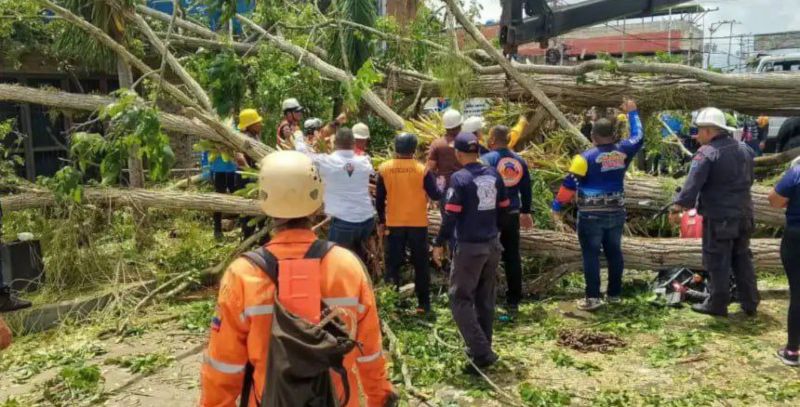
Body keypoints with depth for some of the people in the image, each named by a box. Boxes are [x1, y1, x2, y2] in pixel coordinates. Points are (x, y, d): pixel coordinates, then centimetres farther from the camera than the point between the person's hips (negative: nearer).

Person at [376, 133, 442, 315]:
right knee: (420, 265, 9)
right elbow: (435, 195, -5)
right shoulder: (422, 170, -8)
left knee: (393, 264, 10)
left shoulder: (384, 169, -4)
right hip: (418, 223, -1)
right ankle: (424, 304, 11)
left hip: (394, 224, 1)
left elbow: (379, 199, 1)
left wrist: (381, 221, 12)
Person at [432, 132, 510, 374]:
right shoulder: (493, 175, 5)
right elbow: (503, 207, 13)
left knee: (460, 300, 0)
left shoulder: (459, 178, -14)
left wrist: (439, 244, -6)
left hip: (469, 247, -7)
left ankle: (482, 353, -6)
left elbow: (451, 215, -15)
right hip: (492, 245, 7)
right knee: (485, 299, 16)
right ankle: (483, 348, 26)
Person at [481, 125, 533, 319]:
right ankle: (513, 302, 17)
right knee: (512, 258, 11)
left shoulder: (487, 159, -9)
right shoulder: (520, 161, 8)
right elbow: (526, 190, 15)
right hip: (512, 215, 5)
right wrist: (526, 212, 26)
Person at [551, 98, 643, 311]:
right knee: (614, 252, 15)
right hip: (616, 213, 5)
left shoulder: (586, 157, -14)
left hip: (591, 215, -5)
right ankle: (615, 293, 23)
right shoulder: (623, 151, -1)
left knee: (591, 255, 0)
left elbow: (569, 184, -15)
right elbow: (639, 137, 19)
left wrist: (557, 208, -9)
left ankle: (593, 297, 0)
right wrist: (632, 113, 29)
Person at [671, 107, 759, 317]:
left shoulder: (707, 152, -16)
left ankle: (717, 305, 9)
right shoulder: (744, 148, 10)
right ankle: (750, 303, 23)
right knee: (742, 259, 17)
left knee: (718, 262, 1)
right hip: (744, 214, 8)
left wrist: (678, 207, -22)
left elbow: (693, 183, -23)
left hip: (718, 217, -8)